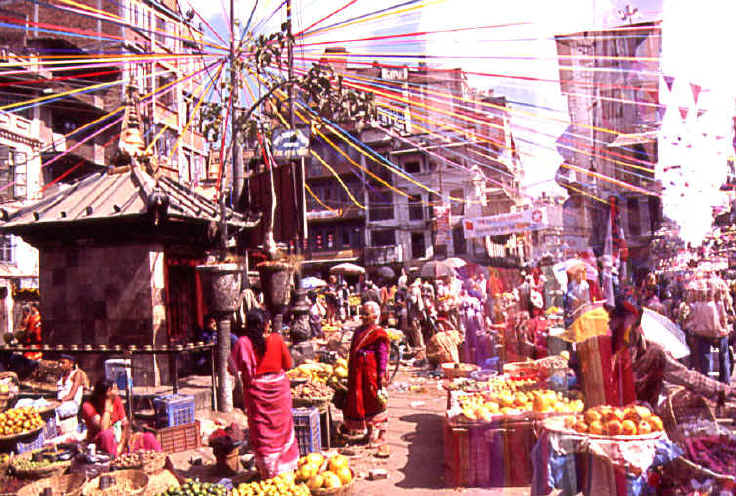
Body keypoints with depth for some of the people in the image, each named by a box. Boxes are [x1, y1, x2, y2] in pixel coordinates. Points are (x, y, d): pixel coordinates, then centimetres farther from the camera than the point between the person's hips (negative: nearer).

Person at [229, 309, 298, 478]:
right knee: (282, 426, 16)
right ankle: (286, 466, 27)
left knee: (262, 431, 9)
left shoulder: (243, 343, -13)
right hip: (279, 387, 2)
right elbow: (288, 364, -1)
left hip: (257, 391, -1)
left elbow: (234, 368, -10)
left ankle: (268, 470, 14)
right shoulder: (277, 339, -9)